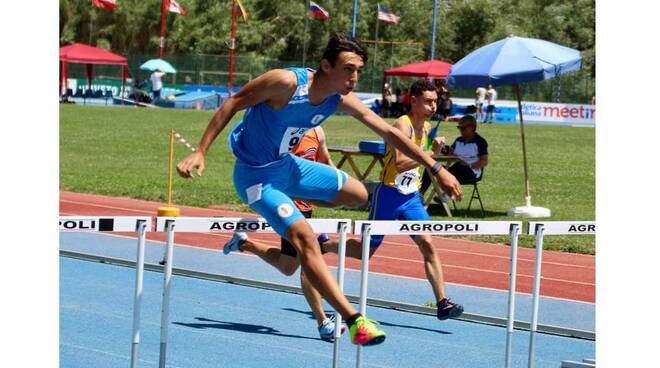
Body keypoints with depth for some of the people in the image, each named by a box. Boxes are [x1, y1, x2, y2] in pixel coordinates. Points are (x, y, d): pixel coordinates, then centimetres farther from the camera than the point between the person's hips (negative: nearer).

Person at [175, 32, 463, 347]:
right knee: (304, 237, -22)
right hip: (255, 175, -8)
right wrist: (199, 153, -23)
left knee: (357, 195, 13)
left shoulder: (341, 100, -8)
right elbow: (232, 104, -20)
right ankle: (353, 321, -26)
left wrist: (436, 169, -5)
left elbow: (388, 132, -2)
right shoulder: (287, 82, -28)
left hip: (286, 165, 8)